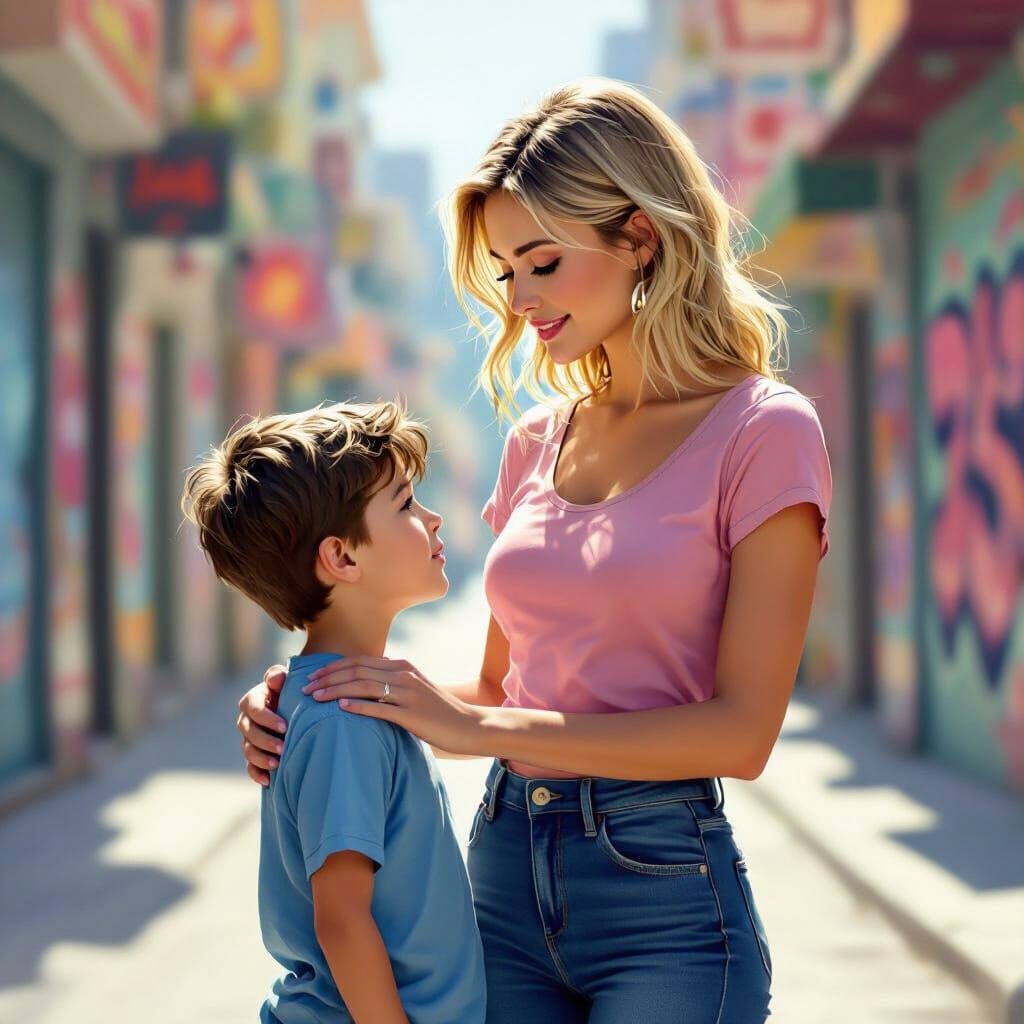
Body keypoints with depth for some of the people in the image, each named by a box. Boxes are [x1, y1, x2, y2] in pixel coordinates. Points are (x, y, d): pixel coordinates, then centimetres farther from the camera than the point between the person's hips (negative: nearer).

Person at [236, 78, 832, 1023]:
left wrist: (477, 726, -17)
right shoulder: (537, 442, 9)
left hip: (663, 885, -5)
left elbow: (742, 730, -14)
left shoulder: (765, 433, -9)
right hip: (504, 866, 5)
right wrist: (309, 701, -2)